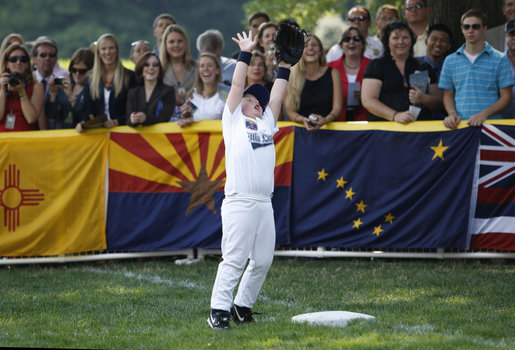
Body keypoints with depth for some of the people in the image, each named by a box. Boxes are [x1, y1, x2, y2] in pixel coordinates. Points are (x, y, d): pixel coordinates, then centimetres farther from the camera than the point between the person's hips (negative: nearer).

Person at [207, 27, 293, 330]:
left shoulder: (266, 124, 23)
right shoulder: (234, 122, 10)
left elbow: (278, 93, 21)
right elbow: (237, 85, 5)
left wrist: (285, 62, 19)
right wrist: (246, 53, 8)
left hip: (265, 203, 6)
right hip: (239, 202, -6)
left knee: (263, 261, 5)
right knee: (234, 259, -12)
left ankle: (242, 307, 16)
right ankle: (219, 311, -12)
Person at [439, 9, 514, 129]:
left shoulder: (500, 60, 7)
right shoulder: (450, 61, 15)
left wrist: (484, 114, -11)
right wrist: (452, 114, -3)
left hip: (491, 123, -2)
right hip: (459, 125, 2)